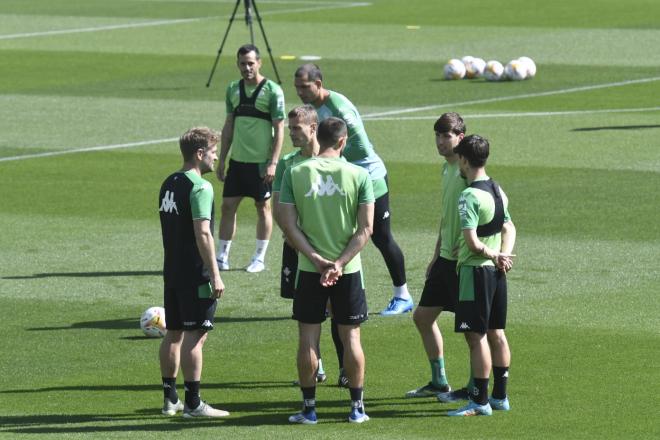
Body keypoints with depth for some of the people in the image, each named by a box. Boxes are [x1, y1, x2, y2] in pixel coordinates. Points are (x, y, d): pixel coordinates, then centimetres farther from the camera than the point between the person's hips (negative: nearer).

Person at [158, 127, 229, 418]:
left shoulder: (168, 184, 12)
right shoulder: (200, 187, -16)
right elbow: (203, 233, -21)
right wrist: (215, 274, -20)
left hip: (172, 270, 9)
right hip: (195, 274, -9)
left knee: (174, 334, 13)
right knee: (195, 336, -6)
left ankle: (170, 399, 18)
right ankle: (193, 403, -6)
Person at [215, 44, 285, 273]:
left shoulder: (272, 91, -8)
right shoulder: (233, 90, 7)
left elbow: (279, 129, -9)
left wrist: (273, 162, -15)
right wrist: (221, 159, 12)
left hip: (262, 162, -5)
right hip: (237, 160, 5)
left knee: (263, 207, 4)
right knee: (228, 206, 3)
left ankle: (259, 258, 13)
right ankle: (222, 256, 9)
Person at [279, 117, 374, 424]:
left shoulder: (294, 173, -4)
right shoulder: (359, 176, -5)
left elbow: (288, 225, -7)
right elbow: (366, 228, -9)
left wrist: (317, 260, -8)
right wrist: (339, 263, -10)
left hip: (309, 270, 0)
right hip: (349, 270, 0)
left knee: (308, 338, 7)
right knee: (351, 337, 9)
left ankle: (308, 408, 10)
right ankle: (357, 407, 13)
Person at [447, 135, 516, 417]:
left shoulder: (469, 197, -18)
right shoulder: (498, 191, 9)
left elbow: (473, 243, -22)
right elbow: (509, 229, 13)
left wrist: (494, 255, -6)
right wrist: (503, 256, -1)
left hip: (476, 270, -9)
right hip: (497, 271, 9)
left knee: (476, 336, -5)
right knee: (496, 333, 14)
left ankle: (480, 401, -4)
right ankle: (500, 396, 20)